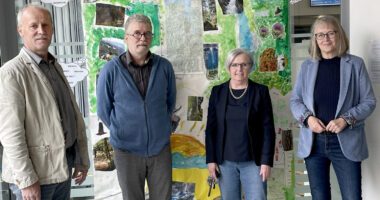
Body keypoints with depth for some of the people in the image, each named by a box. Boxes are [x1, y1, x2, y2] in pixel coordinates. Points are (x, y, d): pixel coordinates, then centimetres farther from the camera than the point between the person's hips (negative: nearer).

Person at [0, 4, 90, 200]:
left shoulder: (55, 66, 11)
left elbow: (75, 115, 11)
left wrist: (82, 160, 9)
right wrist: (26, 180, -19)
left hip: (63, 165, 7)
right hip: (35, 171, -7)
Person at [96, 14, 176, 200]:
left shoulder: (164, 66, -4)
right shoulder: (111, 70, -11)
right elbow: (103, 109, -1)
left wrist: (159, 127, 11)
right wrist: (121, 132, 4)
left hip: (161, 146, 2)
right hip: (127, 148, -2)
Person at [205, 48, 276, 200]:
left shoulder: (260, 91, 0)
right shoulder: (217, 92, 4)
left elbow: (268, 129, -3)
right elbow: (211, 128, 4)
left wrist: (266, 161, -8)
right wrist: (211, 159, -1)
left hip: (253, 161, -1)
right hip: (225, 161, 2)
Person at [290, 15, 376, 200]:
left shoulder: (355, 64, -1)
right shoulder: (307, 66, 6)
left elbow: (369, 101, -1)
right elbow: (295, 100, 8)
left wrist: (346, 119, -17)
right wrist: (307, 117, -11)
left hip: (345, 142, -2)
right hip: (313, 142, 2)